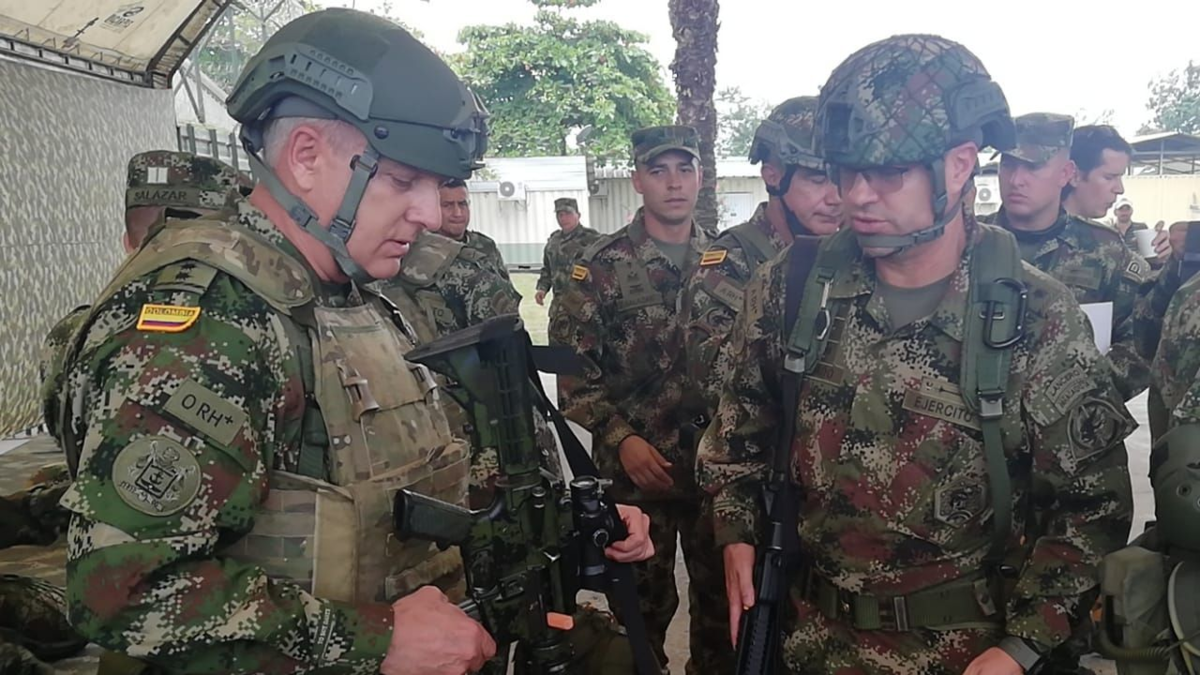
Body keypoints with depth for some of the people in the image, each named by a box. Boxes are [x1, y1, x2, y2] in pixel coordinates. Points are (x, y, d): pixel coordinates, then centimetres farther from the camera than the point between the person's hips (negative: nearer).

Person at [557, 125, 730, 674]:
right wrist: (621, 438, -15)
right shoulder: (601, 266, -4)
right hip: (637, 469, -2)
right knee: (645, 604, 12)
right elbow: (576, 371, -6)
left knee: (721, 596, 15)